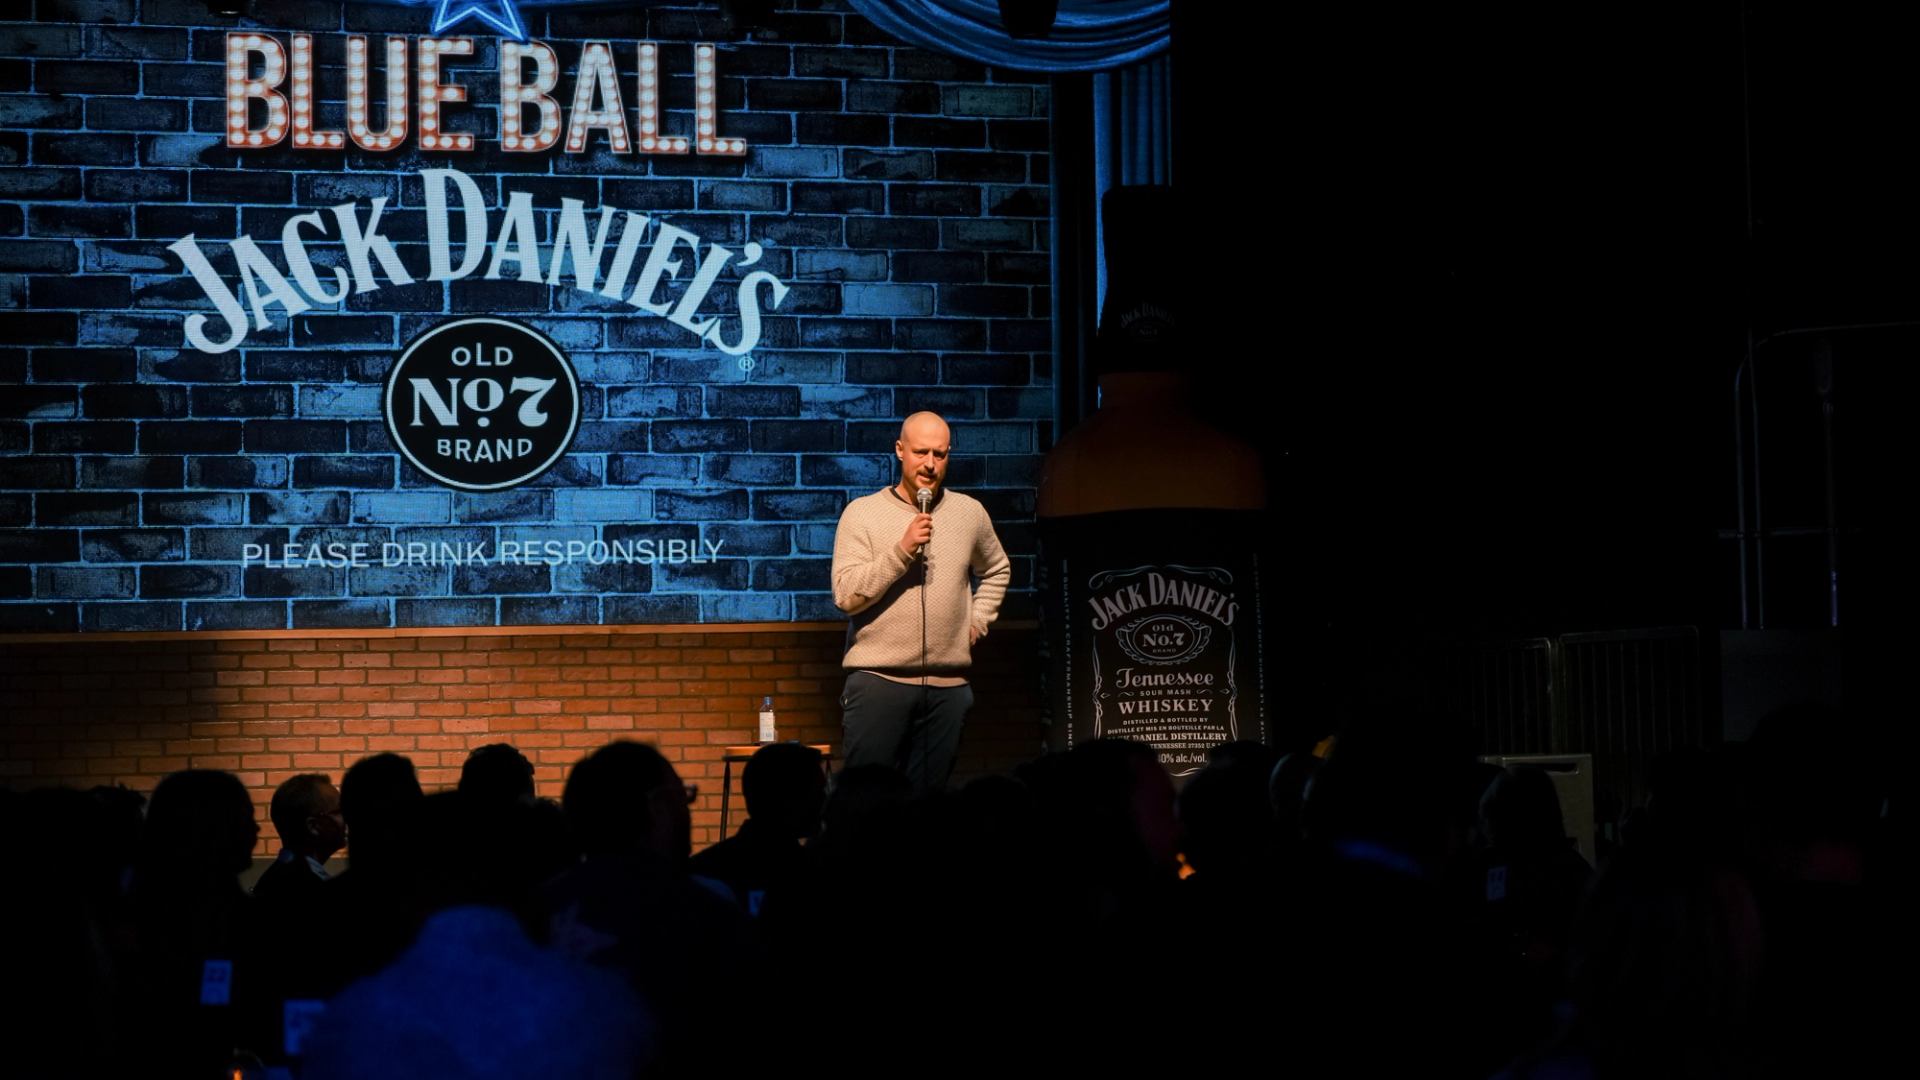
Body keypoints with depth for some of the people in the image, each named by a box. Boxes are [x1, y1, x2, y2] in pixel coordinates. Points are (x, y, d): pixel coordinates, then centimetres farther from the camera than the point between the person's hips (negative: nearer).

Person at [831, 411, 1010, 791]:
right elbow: (846, 595, -11)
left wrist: (977, 621, 14)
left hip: (948, 684, 3)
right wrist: (902, 550, -19)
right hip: (879, 678, -3)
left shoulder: (970, 513, 9)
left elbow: (997, 571, 28)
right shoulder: (862, 513, -2)